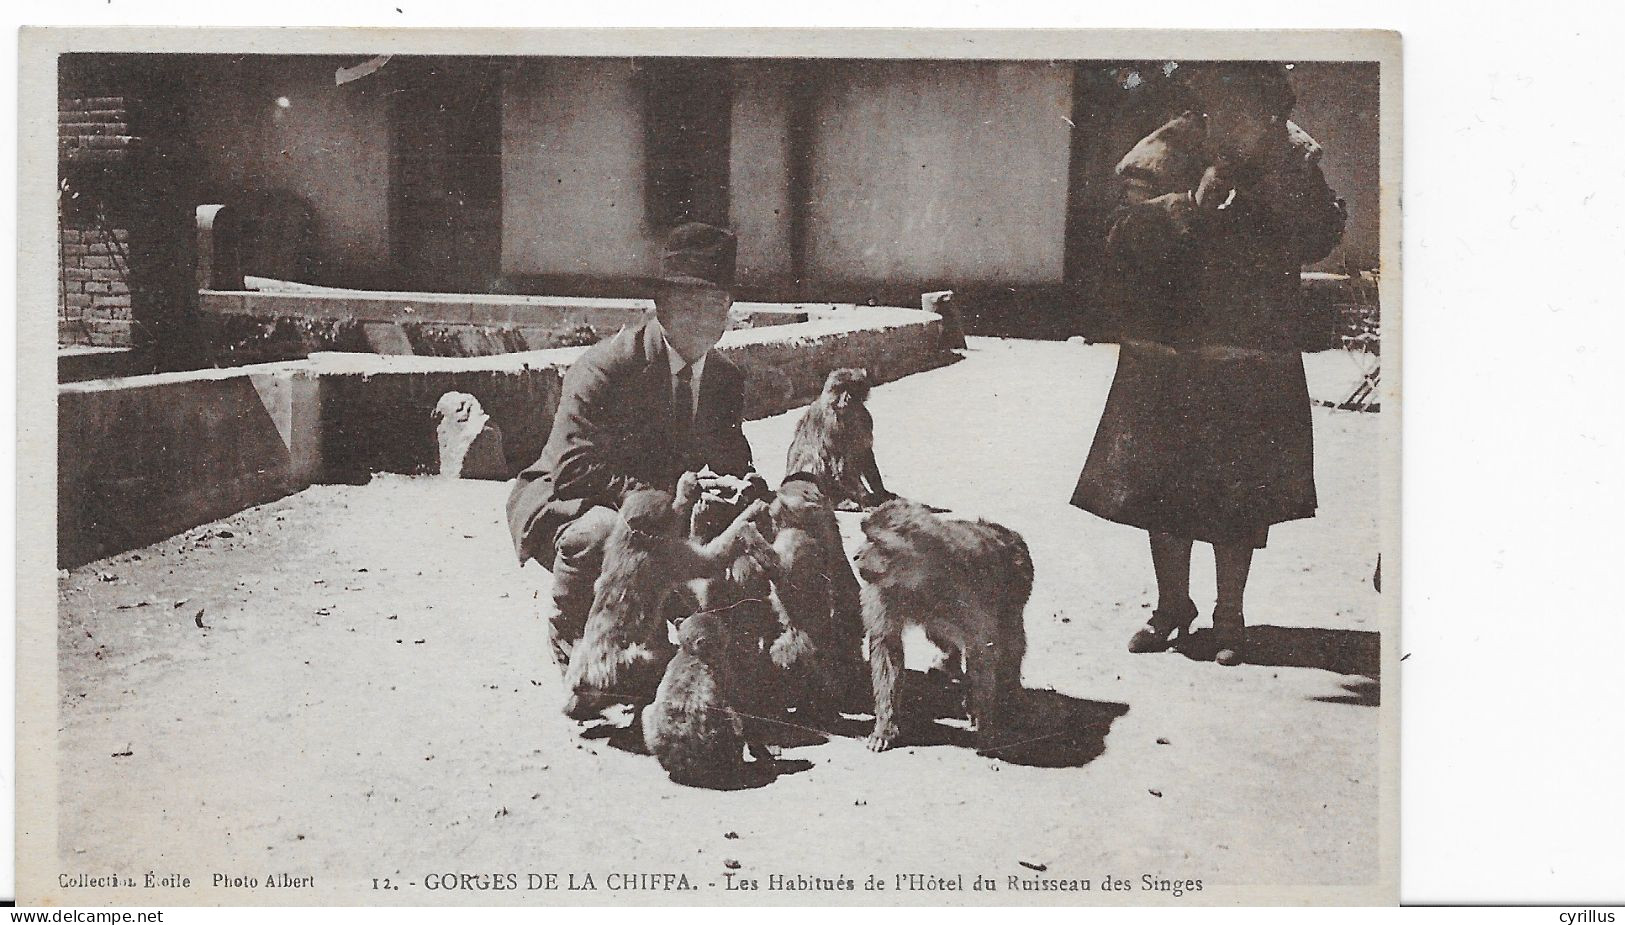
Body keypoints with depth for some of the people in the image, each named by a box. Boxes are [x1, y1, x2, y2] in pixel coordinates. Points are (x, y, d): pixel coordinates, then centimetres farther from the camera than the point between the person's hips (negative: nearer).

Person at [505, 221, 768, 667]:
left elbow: (733, 464, 8)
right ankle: (569, 647, -9)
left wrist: (748, 485, -19)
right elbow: (573, 471, -28)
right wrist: (673, 495, -35)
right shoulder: (604, 366, -22)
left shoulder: (726, 380, 0)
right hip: (562, 505, -7)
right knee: (601, 531, -39)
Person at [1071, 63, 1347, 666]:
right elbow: (1131, 238, -14)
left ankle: (1229, 616, 21)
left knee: (1242, 493, 5)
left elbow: (1319, 239, -9)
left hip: (1257, 365, 1)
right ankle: (1172, 606, 25)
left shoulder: (1293, 157, 2)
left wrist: (1274, 167, -17)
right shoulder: (1163, 156, -4)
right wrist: (1193, 203, -24)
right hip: (1168, 352, 0)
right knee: (1161, 485, 7)